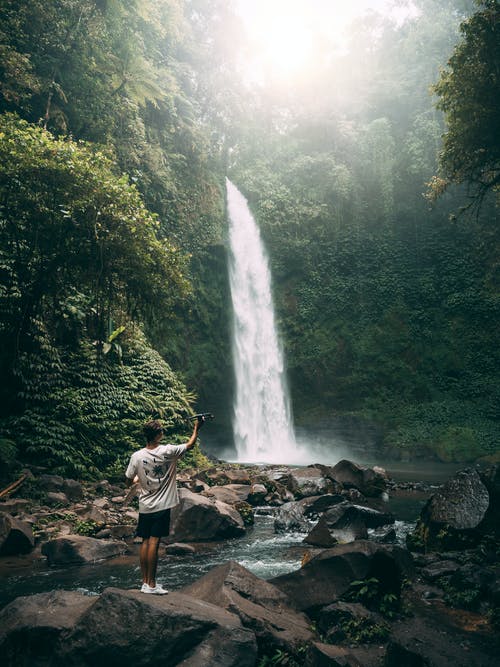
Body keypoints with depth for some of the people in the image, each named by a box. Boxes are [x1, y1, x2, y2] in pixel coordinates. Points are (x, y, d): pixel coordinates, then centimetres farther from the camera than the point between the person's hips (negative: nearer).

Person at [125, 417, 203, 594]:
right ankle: (151, 584, 2)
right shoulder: (168, 452, -13)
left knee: (145, 542, 10)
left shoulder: (136, 457, -6)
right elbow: (190, 445, 2)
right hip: (162, 506, -3)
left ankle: (145, 582, 18)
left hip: (144, 506, 4)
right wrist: (196, 428, 15)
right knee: (154, 542, -3)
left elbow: (129, 482, 5)